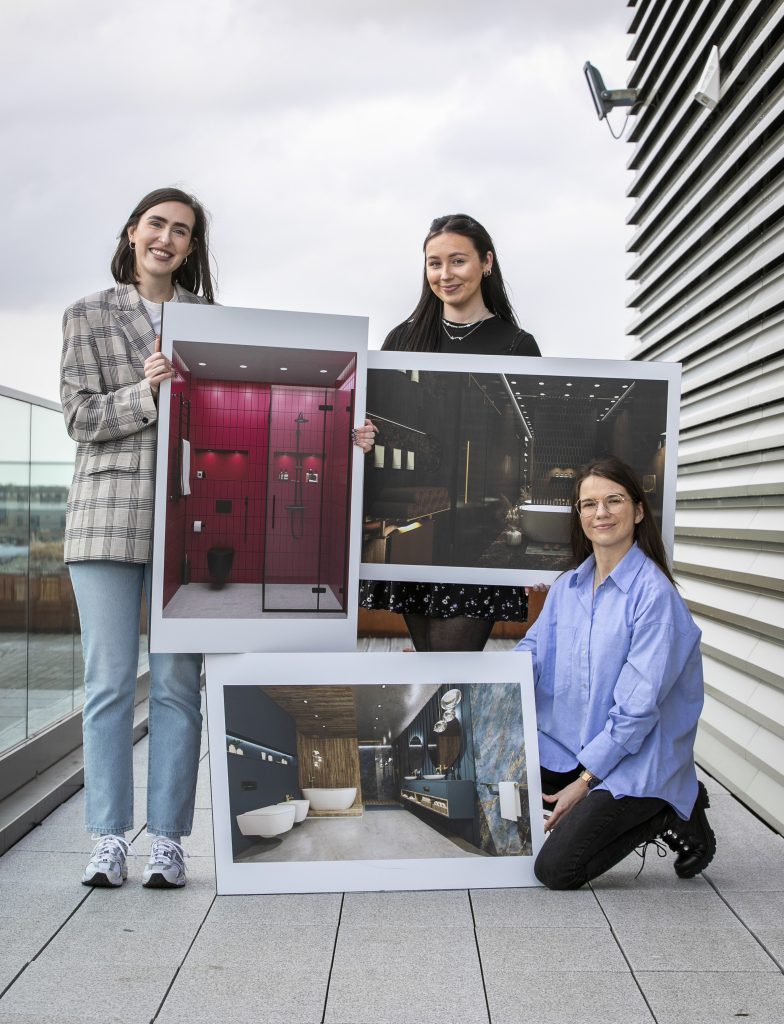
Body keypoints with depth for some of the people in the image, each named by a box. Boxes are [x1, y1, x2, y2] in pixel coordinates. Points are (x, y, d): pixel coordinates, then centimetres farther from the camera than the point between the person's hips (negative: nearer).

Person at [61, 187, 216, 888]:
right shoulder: (87, 317, 11)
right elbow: (81, 416, 3)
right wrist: (146, 392, -16)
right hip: (108, 514, 0)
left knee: (178, 684, 0)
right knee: (109, 682, 0)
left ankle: (168, 840, 9)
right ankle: (109, 840, 9)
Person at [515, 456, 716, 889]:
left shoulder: (654, 594, -17)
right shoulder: (567, 586, 5)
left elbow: (639, 706, -20)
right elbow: (530, 657, 5)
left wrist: (585, 780, -17)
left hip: (637, 760, -7)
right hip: (572, 742, 7)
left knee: (555, 870, -12)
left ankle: (671, 815, 9)